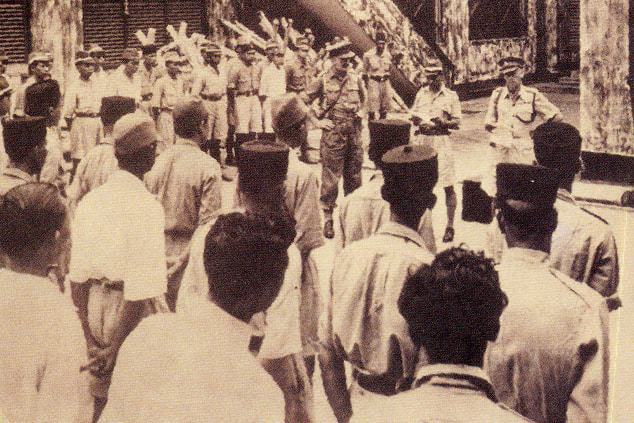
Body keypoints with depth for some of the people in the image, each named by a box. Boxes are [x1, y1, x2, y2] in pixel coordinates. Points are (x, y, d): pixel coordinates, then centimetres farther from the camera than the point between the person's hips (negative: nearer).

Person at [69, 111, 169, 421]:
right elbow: (141, 289, -22)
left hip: (95, 305, 6)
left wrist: (88, 337, 4)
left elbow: (77, 275, 1)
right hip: (134, 315, -6)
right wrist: (116, 347, -16)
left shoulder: (90, 200, 0)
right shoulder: (147, 207, -18)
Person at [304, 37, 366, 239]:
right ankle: (328, 218, 6)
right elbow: (303, 102, 3)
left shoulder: (356, 79, 5)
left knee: (354, 176, 11)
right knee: (330, 178, -2)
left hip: (354, 133, 4)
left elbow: (363, 99, 25)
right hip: (333, 134, -4)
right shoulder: (323, 81, -6)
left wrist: (358, 115, 13)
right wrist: (318, 121, -2)